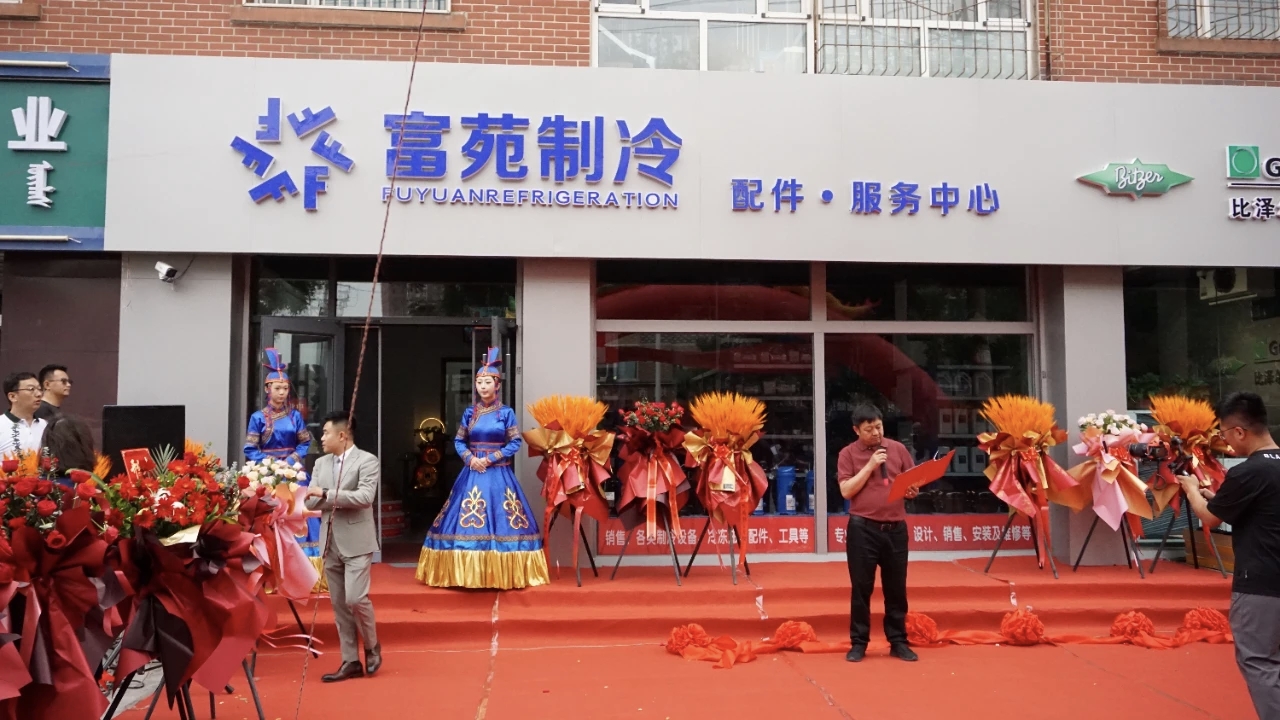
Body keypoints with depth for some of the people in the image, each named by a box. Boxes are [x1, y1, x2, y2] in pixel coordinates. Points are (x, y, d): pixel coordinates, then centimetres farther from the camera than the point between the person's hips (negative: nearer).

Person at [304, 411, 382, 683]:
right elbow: (311, 501, 5)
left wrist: (327, 494, -18)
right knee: (339, 605, 8)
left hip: (356, 542, -6)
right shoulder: (321, 463, 12)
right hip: (330, 543, 6)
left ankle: (372, 647, 13)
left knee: (356, 598, -12)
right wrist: (341, 502, -12)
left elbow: (365, 497, -20)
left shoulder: (367, 461, -7)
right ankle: (350, 661, 16)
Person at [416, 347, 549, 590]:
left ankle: (500, 573, 3)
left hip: (498, 474, -3)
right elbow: (459, 441, 9)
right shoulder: (469, 413, 7)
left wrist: (491, 458, -12)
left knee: (499, 520, -4)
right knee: (466, 520, 0)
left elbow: (515, 443, -3)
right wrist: (470, 458, -9)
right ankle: (468, 571, 7)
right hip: (472, 472, 3)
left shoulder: (506, 413, -1)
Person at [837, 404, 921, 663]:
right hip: (863, 528, -2)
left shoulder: (898, 448, 7)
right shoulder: (848, 453, 0)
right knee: (861, 587, 3)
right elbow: (846, 491, -8)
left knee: (896, 588, 9)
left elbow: (914, 482, 13)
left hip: (896, 527, 2)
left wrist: (913, 491, -10)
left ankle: (898, 642, 20)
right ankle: (859, 643, 14)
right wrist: (870, 465, -13)